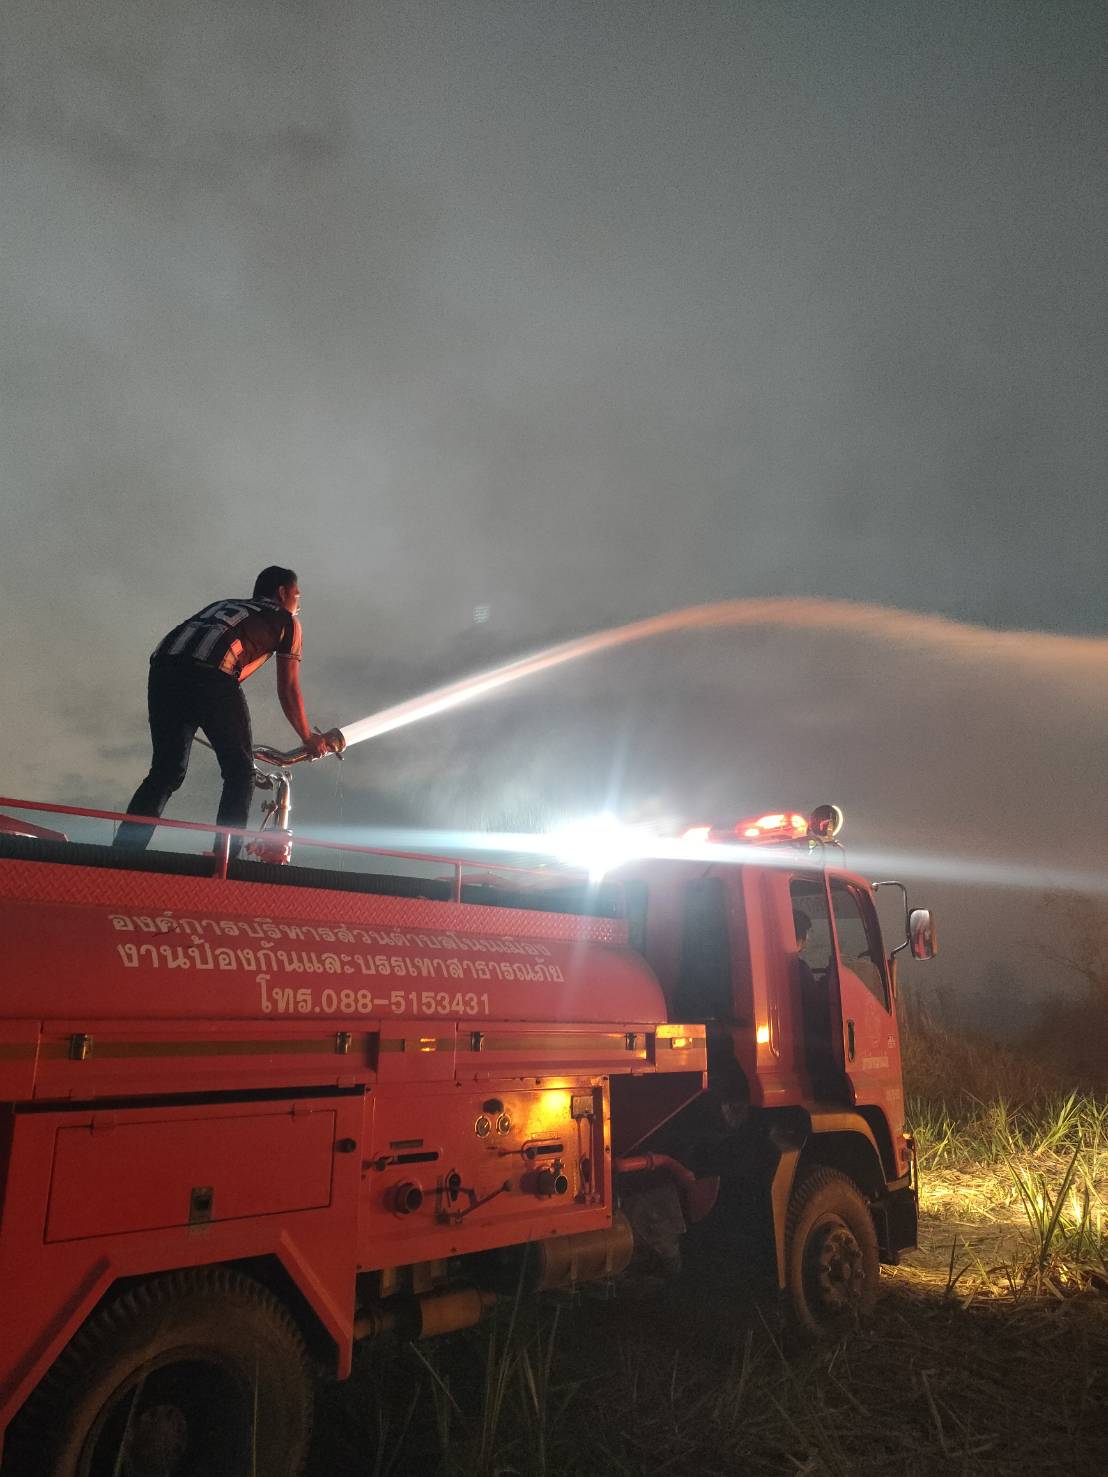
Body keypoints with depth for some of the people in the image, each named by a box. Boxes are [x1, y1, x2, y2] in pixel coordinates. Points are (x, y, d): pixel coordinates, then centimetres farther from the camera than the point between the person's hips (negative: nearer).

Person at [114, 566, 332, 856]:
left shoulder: (222, 605, 40)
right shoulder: (286, 620, 23)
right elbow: (288, 689, 19)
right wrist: (309, 739, 31)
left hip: (163, 665, 6)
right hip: (210, 672, -5)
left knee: (165, 772, 12)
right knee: (240, 771, 8)